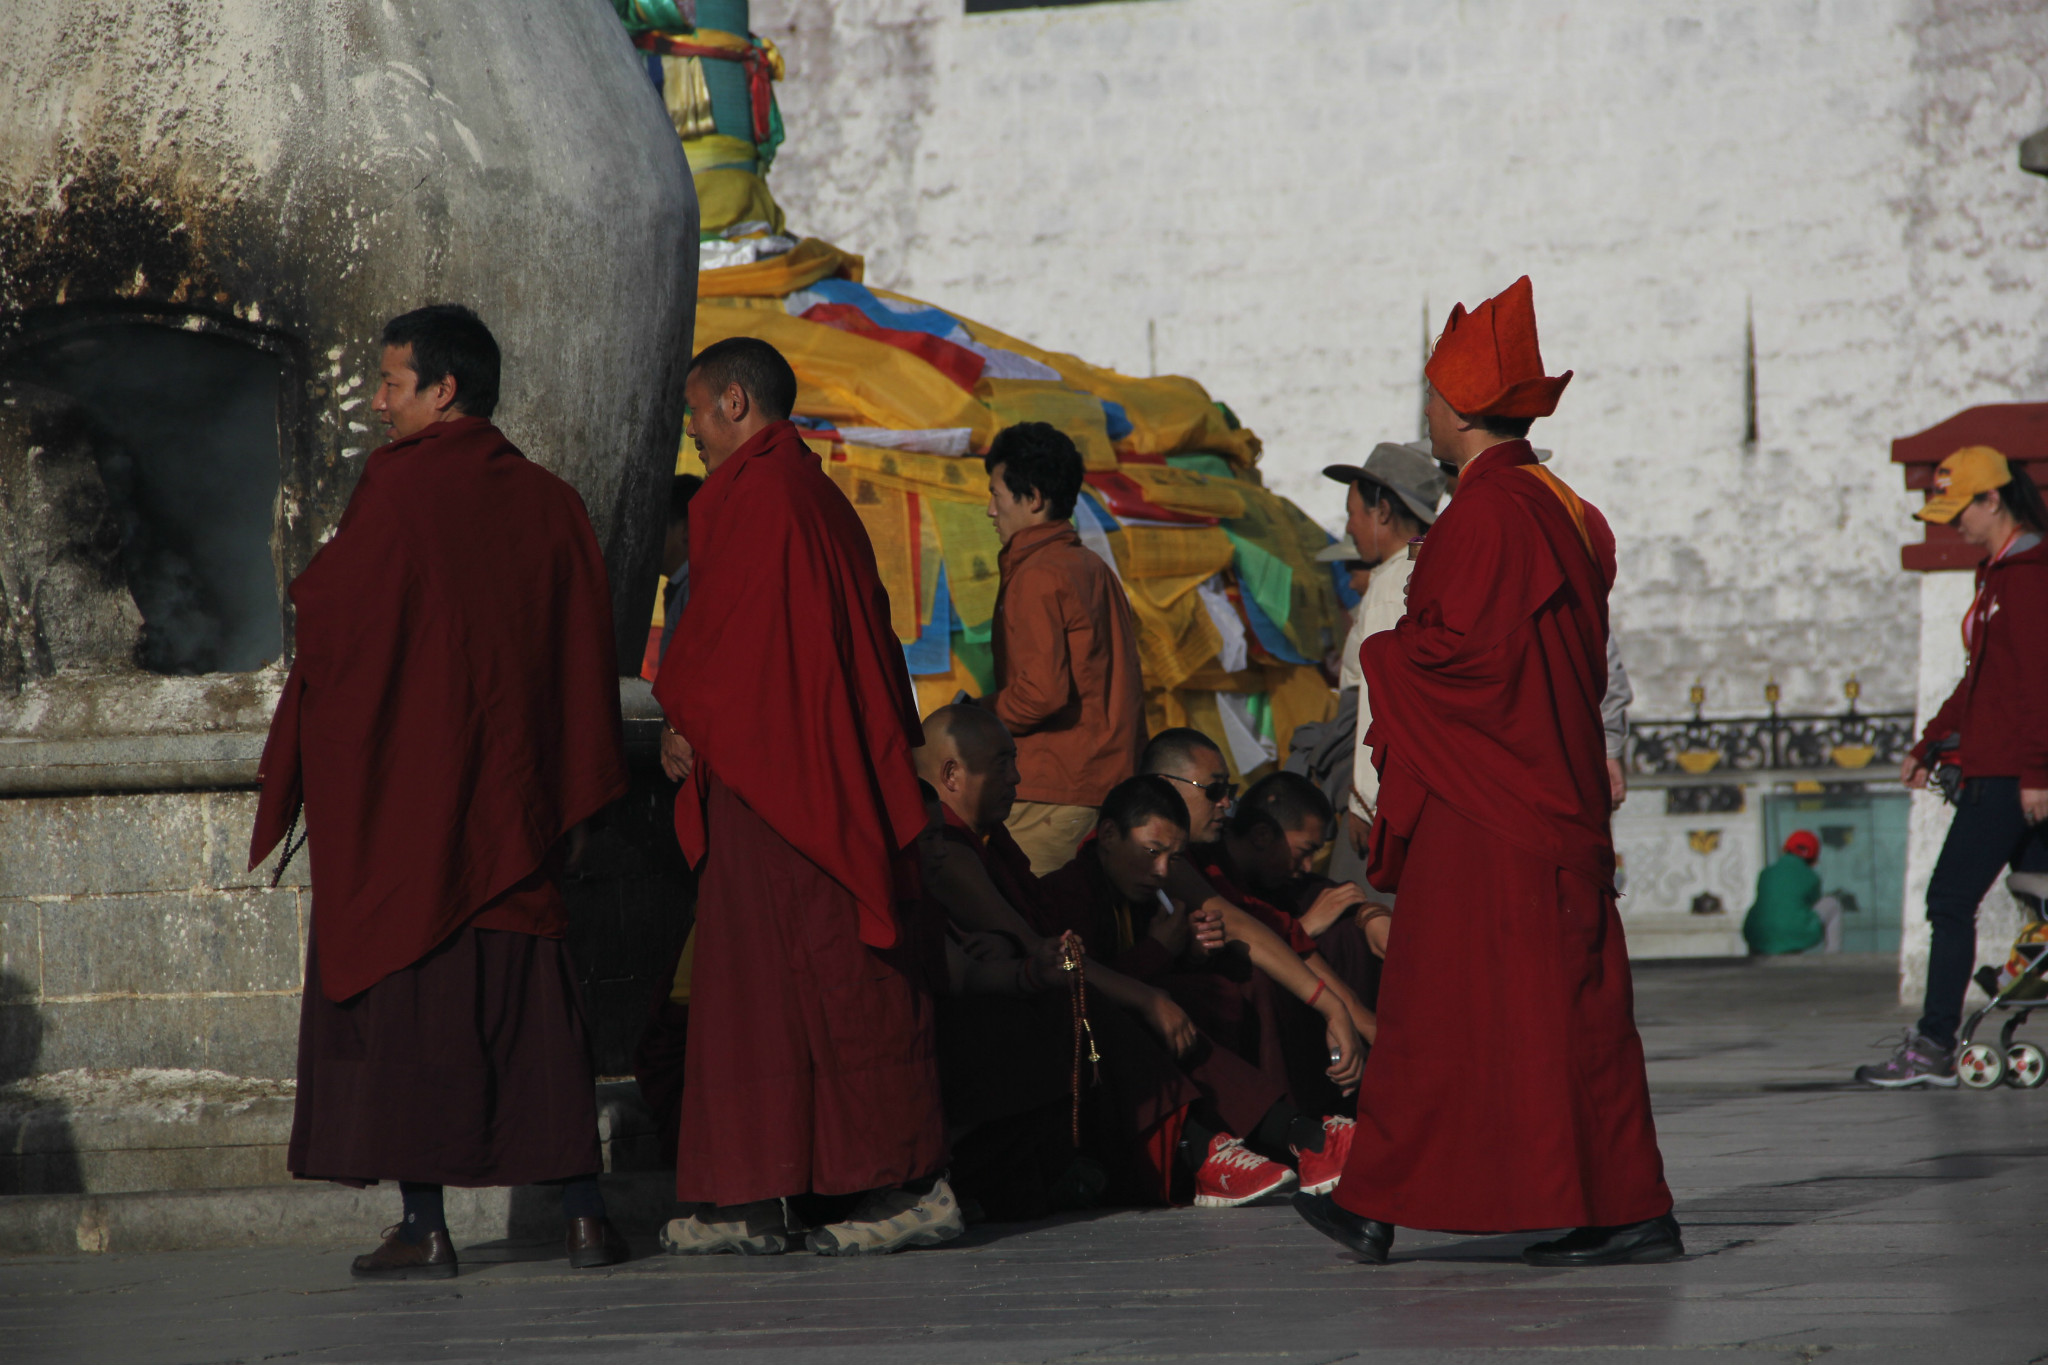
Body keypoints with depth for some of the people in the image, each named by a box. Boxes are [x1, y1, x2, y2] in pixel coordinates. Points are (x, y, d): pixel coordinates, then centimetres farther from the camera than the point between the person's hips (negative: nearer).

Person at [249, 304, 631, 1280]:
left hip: (398, 792, -5)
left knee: (401, 1002, 0)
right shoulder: (549, 504, 7)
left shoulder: (398, 485, -10)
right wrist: (572, 803, 12)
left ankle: (423, 1227, -4)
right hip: (514, 795, 5)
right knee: (534, 1008, 10)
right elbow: (589, 661, 8)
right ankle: (584, 1215, 6)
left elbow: (327, 615, -10)